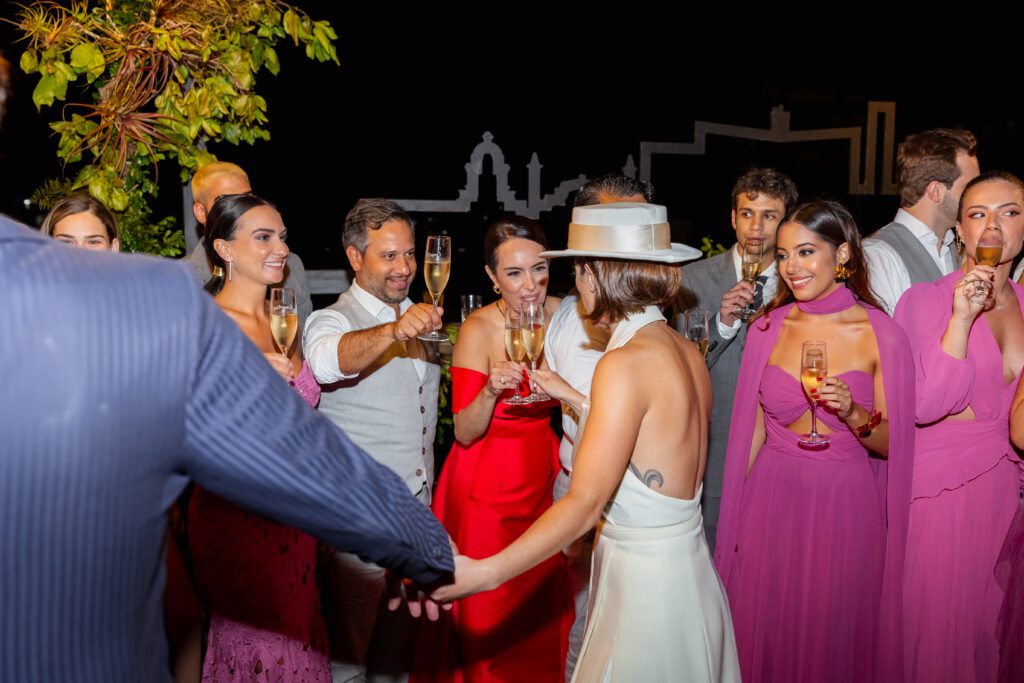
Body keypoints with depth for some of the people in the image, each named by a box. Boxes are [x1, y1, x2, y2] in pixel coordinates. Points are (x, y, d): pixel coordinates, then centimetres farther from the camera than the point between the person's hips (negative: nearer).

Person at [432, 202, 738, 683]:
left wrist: (482, 573, -31)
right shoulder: (687, 352, 3)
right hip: (688, 571, 9)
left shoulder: (625, 362, -22)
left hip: (645, 584, -8)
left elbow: (584, 504, -26)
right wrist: (575, 400, 20)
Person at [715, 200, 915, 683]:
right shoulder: (767, 329, 1)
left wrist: (854, 414, -22)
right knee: (767, 634, 12)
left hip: (845, 506, -2)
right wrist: (738, 522, 5)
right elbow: (754, 431, 6)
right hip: (772, 501, 2)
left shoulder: (882, 336, -7)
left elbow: (892, 445, -2)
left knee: (836, 636, 11)